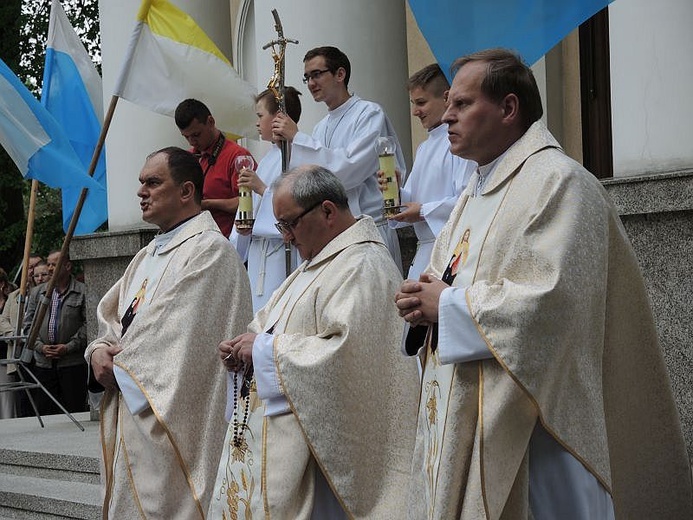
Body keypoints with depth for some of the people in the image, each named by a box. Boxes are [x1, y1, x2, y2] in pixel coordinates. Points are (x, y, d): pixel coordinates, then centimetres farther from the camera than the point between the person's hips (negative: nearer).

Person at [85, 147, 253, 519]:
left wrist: (120, 366, -7)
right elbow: (111, 317, 20)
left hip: (171, 422, -9)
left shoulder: (209, 249, -12)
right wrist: (99, 351, -2)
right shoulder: (148, 255, 18)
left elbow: (176, 336, -19)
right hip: (130, 416, 9)